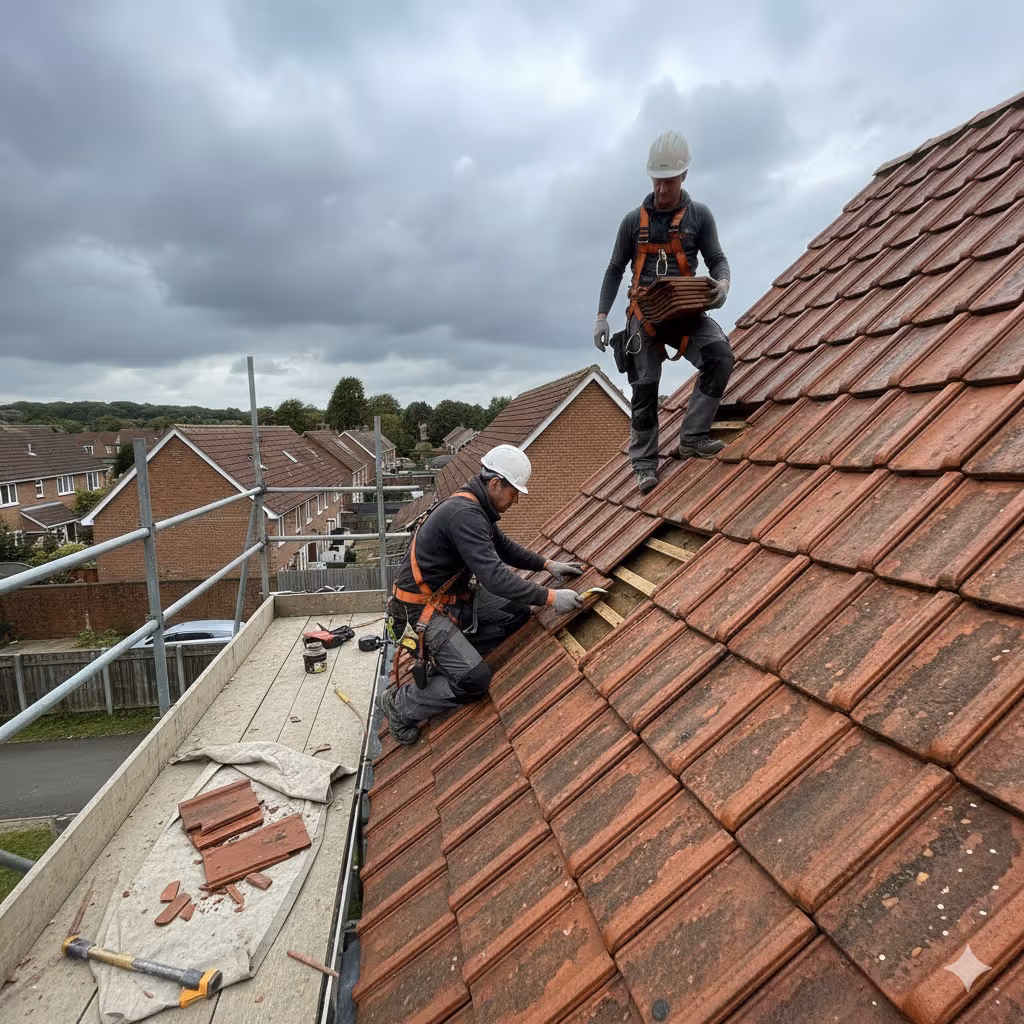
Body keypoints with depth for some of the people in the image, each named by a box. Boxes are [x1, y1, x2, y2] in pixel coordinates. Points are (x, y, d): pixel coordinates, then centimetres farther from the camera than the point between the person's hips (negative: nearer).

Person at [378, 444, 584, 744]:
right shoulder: (464, 514, -26)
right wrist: (550, 597, -28)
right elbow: (494, 576, -32)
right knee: (475, 680, -17)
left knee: (517, 611, 1)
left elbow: (505, 547, 21)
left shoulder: (477, 508, 6)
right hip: (421, 610, -10)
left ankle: (442, 660, 7)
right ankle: (400, 704, 4)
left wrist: (548, 564, 13)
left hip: (452, 599, 10)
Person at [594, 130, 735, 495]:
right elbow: (615, 270, 12)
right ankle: (645, 463, 7)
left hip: (686, 311, 0)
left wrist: (722, 283, -17)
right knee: (645, 386, -3)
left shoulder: (699, 215, 8)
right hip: (645, 313, 0)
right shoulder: (634, 220, 8)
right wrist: (601, 317, 3)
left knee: (721, 355, -24)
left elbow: (717, 259, 8)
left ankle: (691, 437, -18)